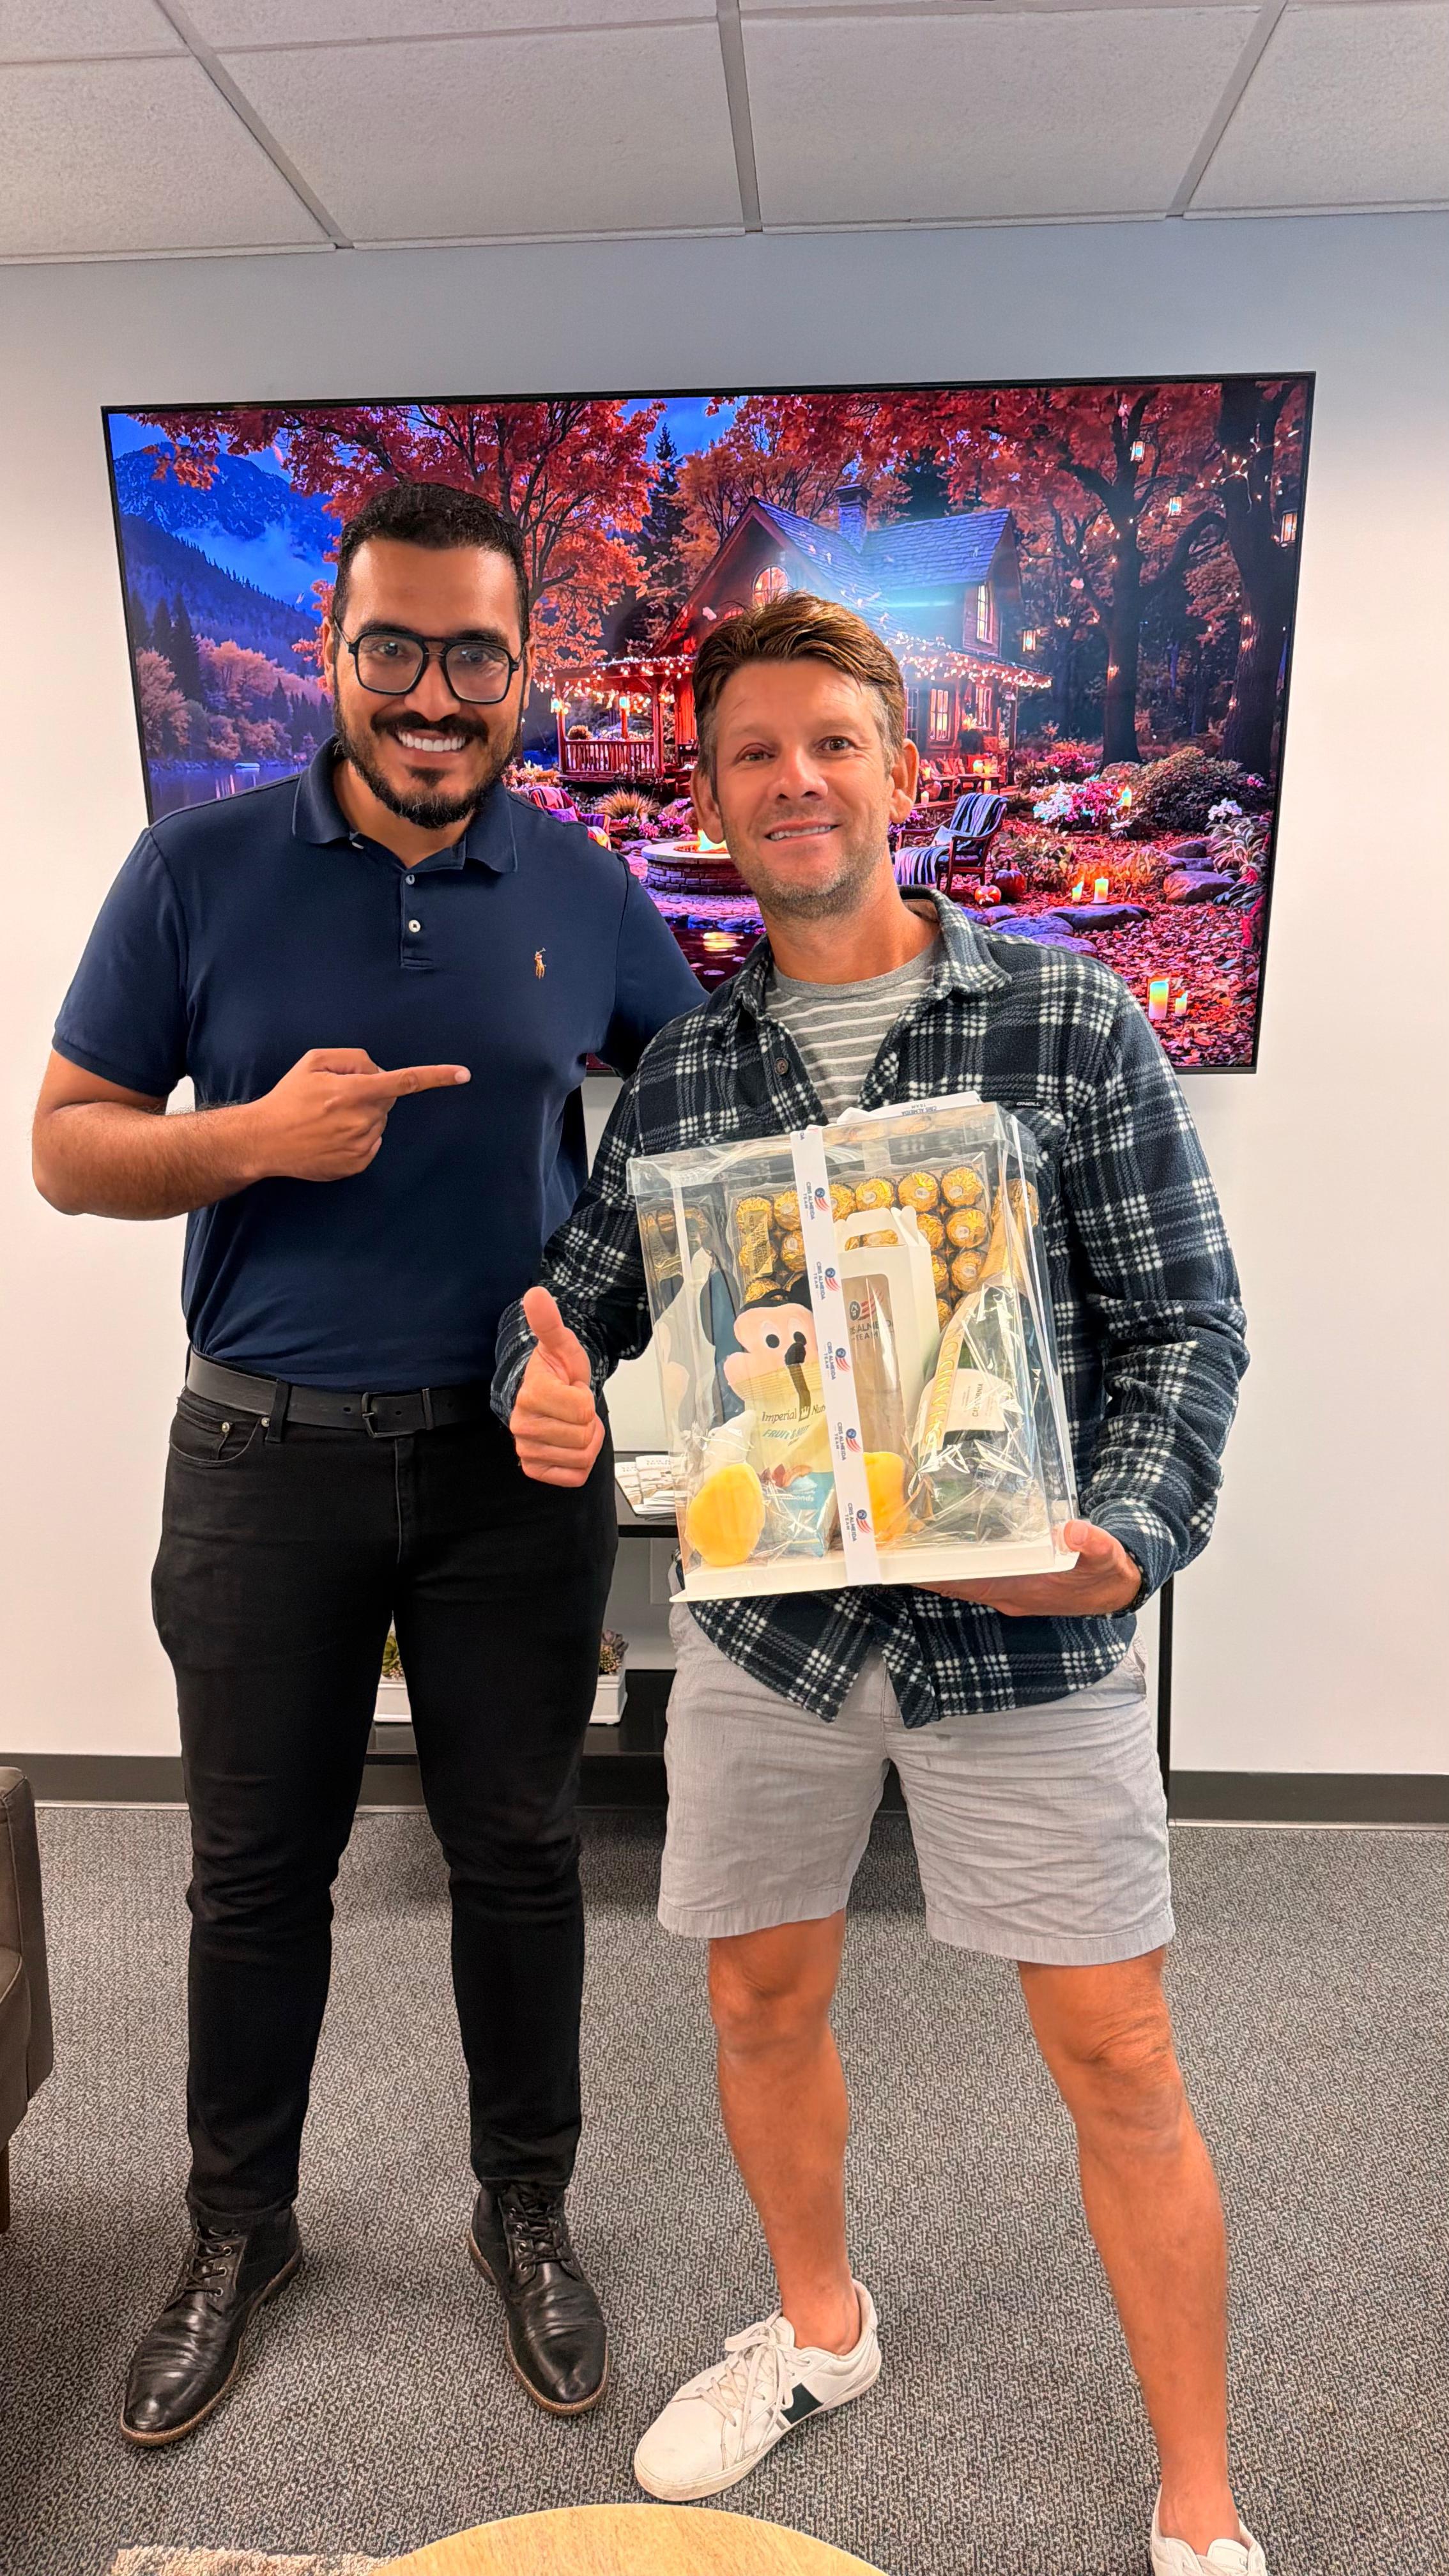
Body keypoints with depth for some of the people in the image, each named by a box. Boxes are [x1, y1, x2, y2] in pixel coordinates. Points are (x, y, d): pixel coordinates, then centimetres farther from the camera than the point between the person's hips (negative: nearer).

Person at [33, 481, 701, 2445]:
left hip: (518, 1455, 1)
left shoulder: (583, 891, 0)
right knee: (256, 1871, 15)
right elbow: (66, 1144, -1)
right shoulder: (203, 870, -4)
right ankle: (239, 2228, 40)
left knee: (519, 1858, 14)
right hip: (269, 1456, 0)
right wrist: (257, 1136, -20)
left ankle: (528, 2211, 38)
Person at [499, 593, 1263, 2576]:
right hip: (766, 1625, 3)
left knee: (1118, 2060, 8)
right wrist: (547, 1392, -14)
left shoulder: (1073, 1023, -6)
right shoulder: (676, 1071, 3)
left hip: (1022, 1634, -3)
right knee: (763, 2006, 19)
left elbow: (1186, 1326, -5)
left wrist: (1128, 1543, -21)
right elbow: (578, 1297, 9)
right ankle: (819, 2329, 50)